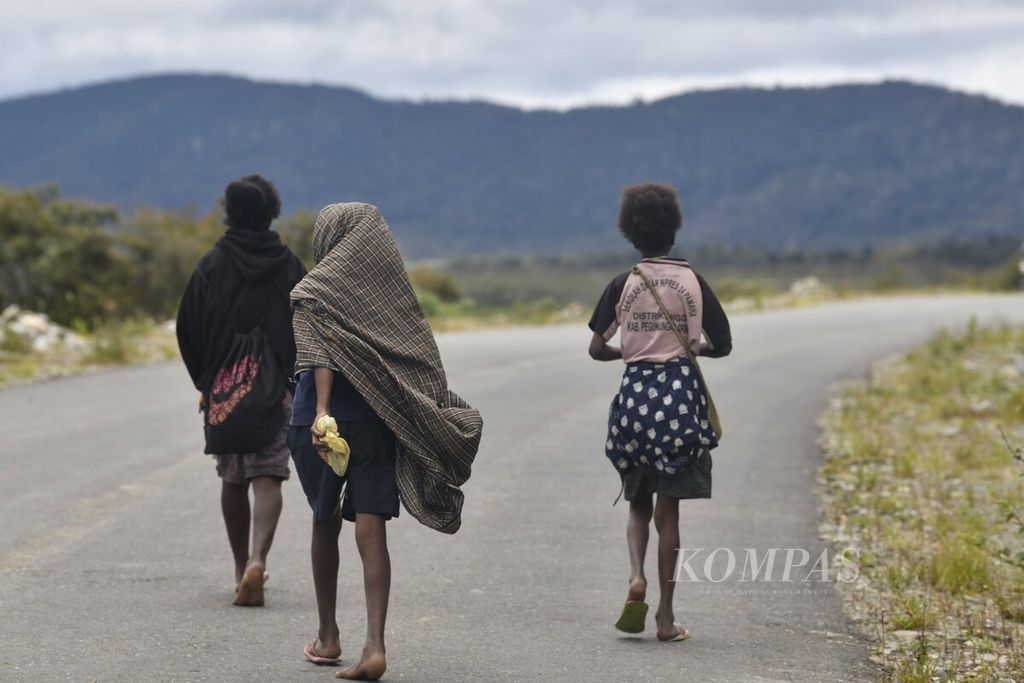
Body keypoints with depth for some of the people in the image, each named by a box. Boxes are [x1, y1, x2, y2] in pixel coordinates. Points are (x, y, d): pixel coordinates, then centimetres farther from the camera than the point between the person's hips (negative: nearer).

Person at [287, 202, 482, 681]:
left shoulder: (315, 291, -5)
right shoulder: (393, 287, 7)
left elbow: (322, 355, -19)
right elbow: (423, 362, 4)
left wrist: (322, 413, -27)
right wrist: (435, 420, 7)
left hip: (325, 419, -2)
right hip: (379, 421, 3)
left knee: (325, 523, 16)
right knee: (371, 531, -1)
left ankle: (328, 636, 27)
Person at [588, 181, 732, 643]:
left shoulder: (622, 285, -1)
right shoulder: (693, 283, 0)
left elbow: (596, 348, -2)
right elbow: (723, 345, 4)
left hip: (635, 393, 0)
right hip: (682, 392, 0)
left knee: (639, 502, 15)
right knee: (668, 507, 3)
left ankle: (637, 577, -12)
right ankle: (666, 616, 2)